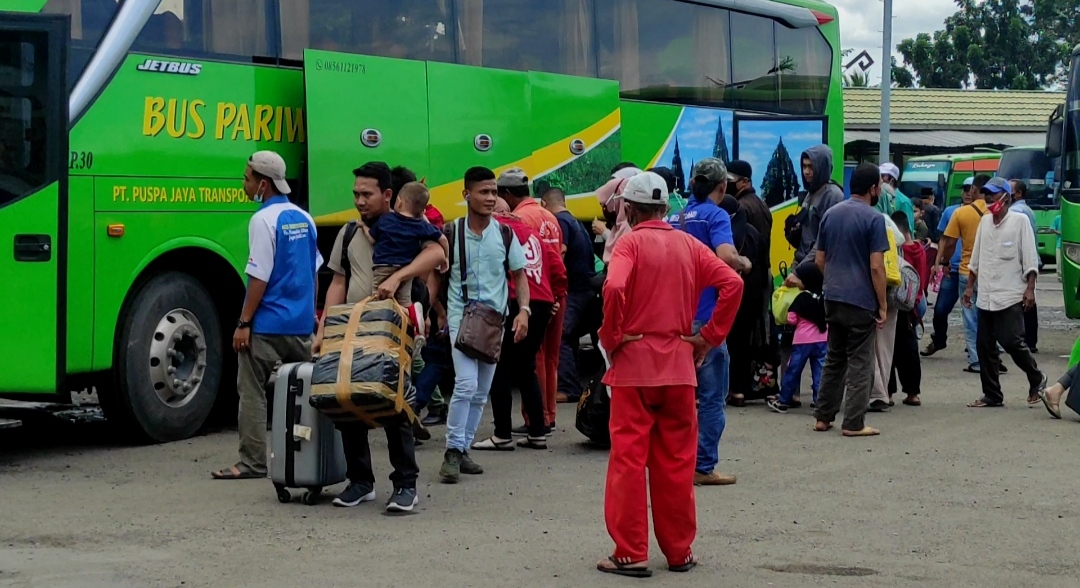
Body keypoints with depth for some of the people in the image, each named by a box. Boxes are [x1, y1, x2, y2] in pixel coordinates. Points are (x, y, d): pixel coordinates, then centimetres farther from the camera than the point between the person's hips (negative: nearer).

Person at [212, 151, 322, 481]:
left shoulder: (263, 220, -14)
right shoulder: (303, 218, 9)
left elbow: (259, 278, -17)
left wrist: (243, 323, -14)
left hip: (267, 326, -7)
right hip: (302, 324, 7)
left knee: (252, 392, 0)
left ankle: (253, 462, 0)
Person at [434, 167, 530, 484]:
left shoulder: (505, 233, 2)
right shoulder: (451, 232, -3)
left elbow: (519, 274, 8)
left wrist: (523, 309, -6)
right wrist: (440, 313, 4)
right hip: (461, 317, -3)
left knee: (481, 392, 8)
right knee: (466, 384, -17)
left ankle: (463, 449, 19)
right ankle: (453, 451, -10)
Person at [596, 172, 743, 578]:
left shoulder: (631, 243, -6)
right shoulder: (688, 244, 7)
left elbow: (614, 288, -24)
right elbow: (733, 283, -1)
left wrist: (610, 338, -10)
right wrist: (710, 335, 3)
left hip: (634, 361, -4)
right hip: (679, 363, 4)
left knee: (628, 458, 1)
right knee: (676, 461, 11)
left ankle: (630, 554, 1)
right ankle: (679, 551, 17)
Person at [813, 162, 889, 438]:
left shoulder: (830, 214, 9)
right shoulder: (873, 218, -11)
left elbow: (820, 260, 13)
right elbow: (876, 267, -14)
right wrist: (882, 305, -8)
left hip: (832, 298, 6)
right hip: (860, 301, -6)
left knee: (834, 358, 16)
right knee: (859, 363, 1)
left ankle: (823, 417, 18)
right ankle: (854, 423, 1)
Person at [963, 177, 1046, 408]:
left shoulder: (1019, 221, -5)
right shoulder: (985, 221, 12)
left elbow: (1030, 258, -7)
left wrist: (1030, 288, -14)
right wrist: (970, 286, 16)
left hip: (1010, 295, -6)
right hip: (986, 296, 6)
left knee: (1011, 341, -11)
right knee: (985, 346, 5)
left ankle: (1036, 380, 13)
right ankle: (992, 395, 12)